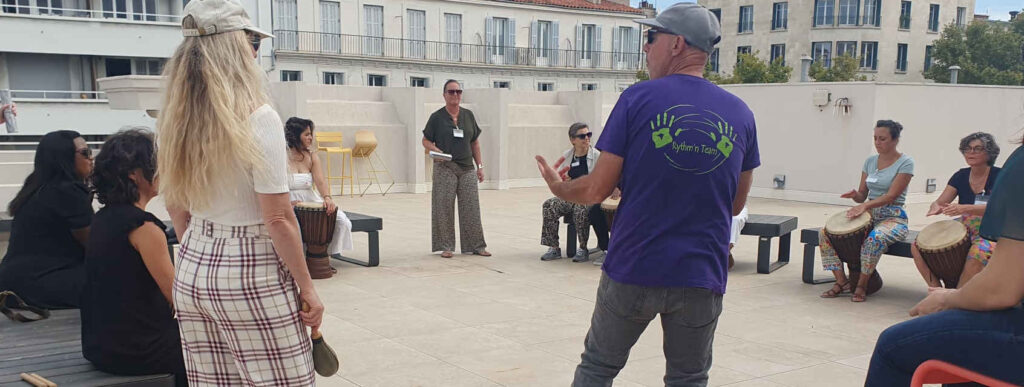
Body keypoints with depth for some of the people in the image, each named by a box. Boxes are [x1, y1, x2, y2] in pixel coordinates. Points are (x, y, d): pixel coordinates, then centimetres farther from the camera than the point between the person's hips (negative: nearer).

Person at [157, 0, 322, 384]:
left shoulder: (174, 120, 3)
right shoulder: (258, 118, -17)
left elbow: (176, 209, 13)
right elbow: (279, 220, -16)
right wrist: (307, 288, -8)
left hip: (191, 271, 7)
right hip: (251, 275, -7)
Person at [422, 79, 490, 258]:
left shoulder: (468, 115, 12)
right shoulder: (437, 117, 1)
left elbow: (475, 143, 16)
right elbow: (426, 141, 4)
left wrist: (480, 166, 11)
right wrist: (435, 150, -17)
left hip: (467, 168, 3)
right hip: (445, 168, -3)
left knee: (471, 207, 4)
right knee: (444, 208, -2)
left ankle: (476, 245, 12)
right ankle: (446, 247, 8)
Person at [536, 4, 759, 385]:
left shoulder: (639, 98, -8)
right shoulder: (740, 114, 2)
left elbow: (598, 190, -7)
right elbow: (736, 204, 11)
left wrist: (558, 187, 13)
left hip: (633, 269, -2)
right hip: (701, 279, 3)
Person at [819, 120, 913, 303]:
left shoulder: (905, 163, -6)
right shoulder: (870, 161, 12)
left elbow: (892, 195, -16)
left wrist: (865, 205, -30)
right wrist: (855, 195, -12)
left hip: (893, 217, -6)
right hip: (869, 215, 6)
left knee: (874, 239, -40)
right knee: (825, 232, -15)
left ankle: (862, 285, -20)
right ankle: (841, 281, -10)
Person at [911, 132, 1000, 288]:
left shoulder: (999, 176, -6)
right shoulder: (961, 176, 9)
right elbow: (939, 202, 3)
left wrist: (964, 208, -37)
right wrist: (935, 208, -24)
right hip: (962, 227, 6)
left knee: (978, 253, -40)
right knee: (917, 247, -13)